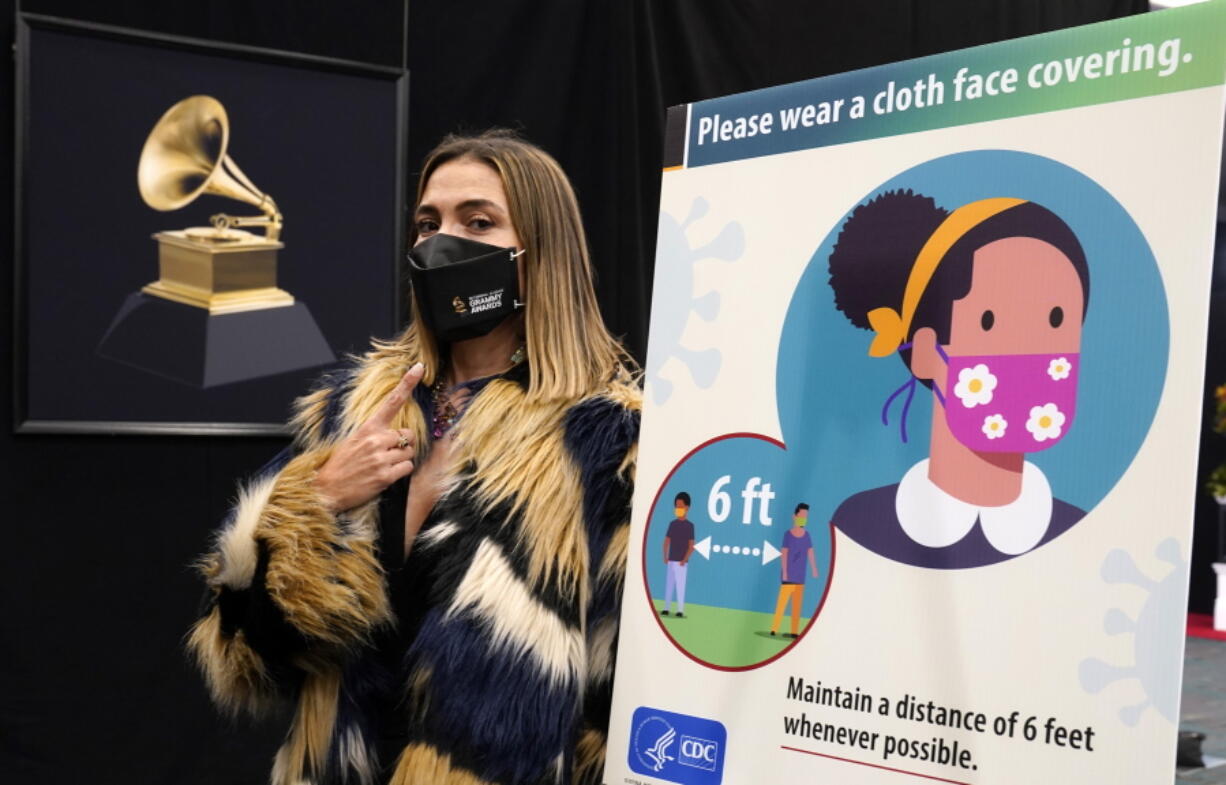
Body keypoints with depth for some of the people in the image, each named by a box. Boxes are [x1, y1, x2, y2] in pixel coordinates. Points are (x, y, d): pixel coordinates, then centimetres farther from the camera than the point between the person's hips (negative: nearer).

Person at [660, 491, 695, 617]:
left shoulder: (689, 525, -3)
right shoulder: (672, 524, 9)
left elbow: (691, 545, -6)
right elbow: (667, 541, 11)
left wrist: (685, 559, -13)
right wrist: (665, 557, 2)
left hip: (681, 562, -4)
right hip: (671, 560, 4)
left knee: (680, 585, -5)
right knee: (669, 584, 6)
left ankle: (680, 610, -3)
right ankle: (666, 608, 12)